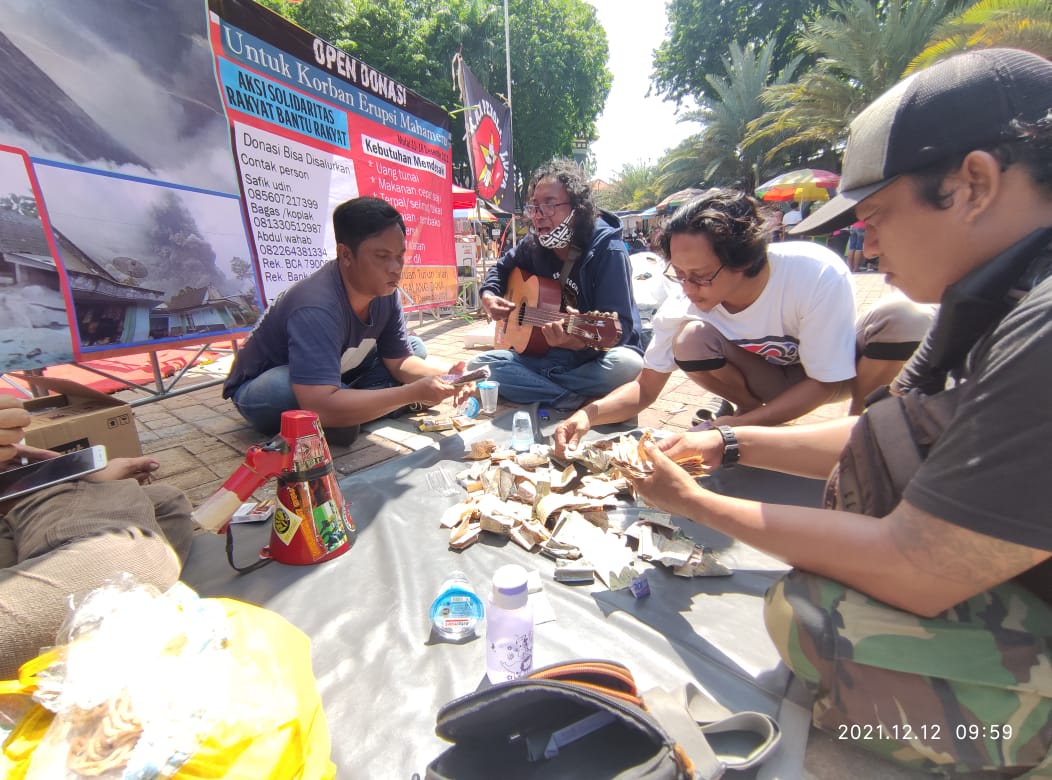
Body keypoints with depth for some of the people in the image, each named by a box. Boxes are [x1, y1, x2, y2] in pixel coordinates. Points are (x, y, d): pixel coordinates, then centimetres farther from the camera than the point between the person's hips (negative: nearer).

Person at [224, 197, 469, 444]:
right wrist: (414, 393, -43)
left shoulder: (385, 292, -14)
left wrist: (444, 376, -27)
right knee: (286, 387, -42)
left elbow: (399, 361, -6)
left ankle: (348, 409, -15)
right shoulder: (316, 307, -37)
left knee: (416, 347, -2)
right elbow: (320, 407, -46)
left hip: (332, 379, 7)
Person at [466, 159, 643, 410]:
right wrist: (488, 296, -1)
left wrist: (583, 339, -46)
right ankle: (571, 400, -20)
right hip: (548, 356, 5)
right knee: (478, 365, -13)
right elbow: (502, 268, 21)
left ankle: (538, 386, -15)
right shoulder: (534, 245, 0)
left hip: (595, 357, -4)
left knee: (627, 364, -38)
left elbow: (620, 327, -25)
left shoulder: (608, 250, -17)